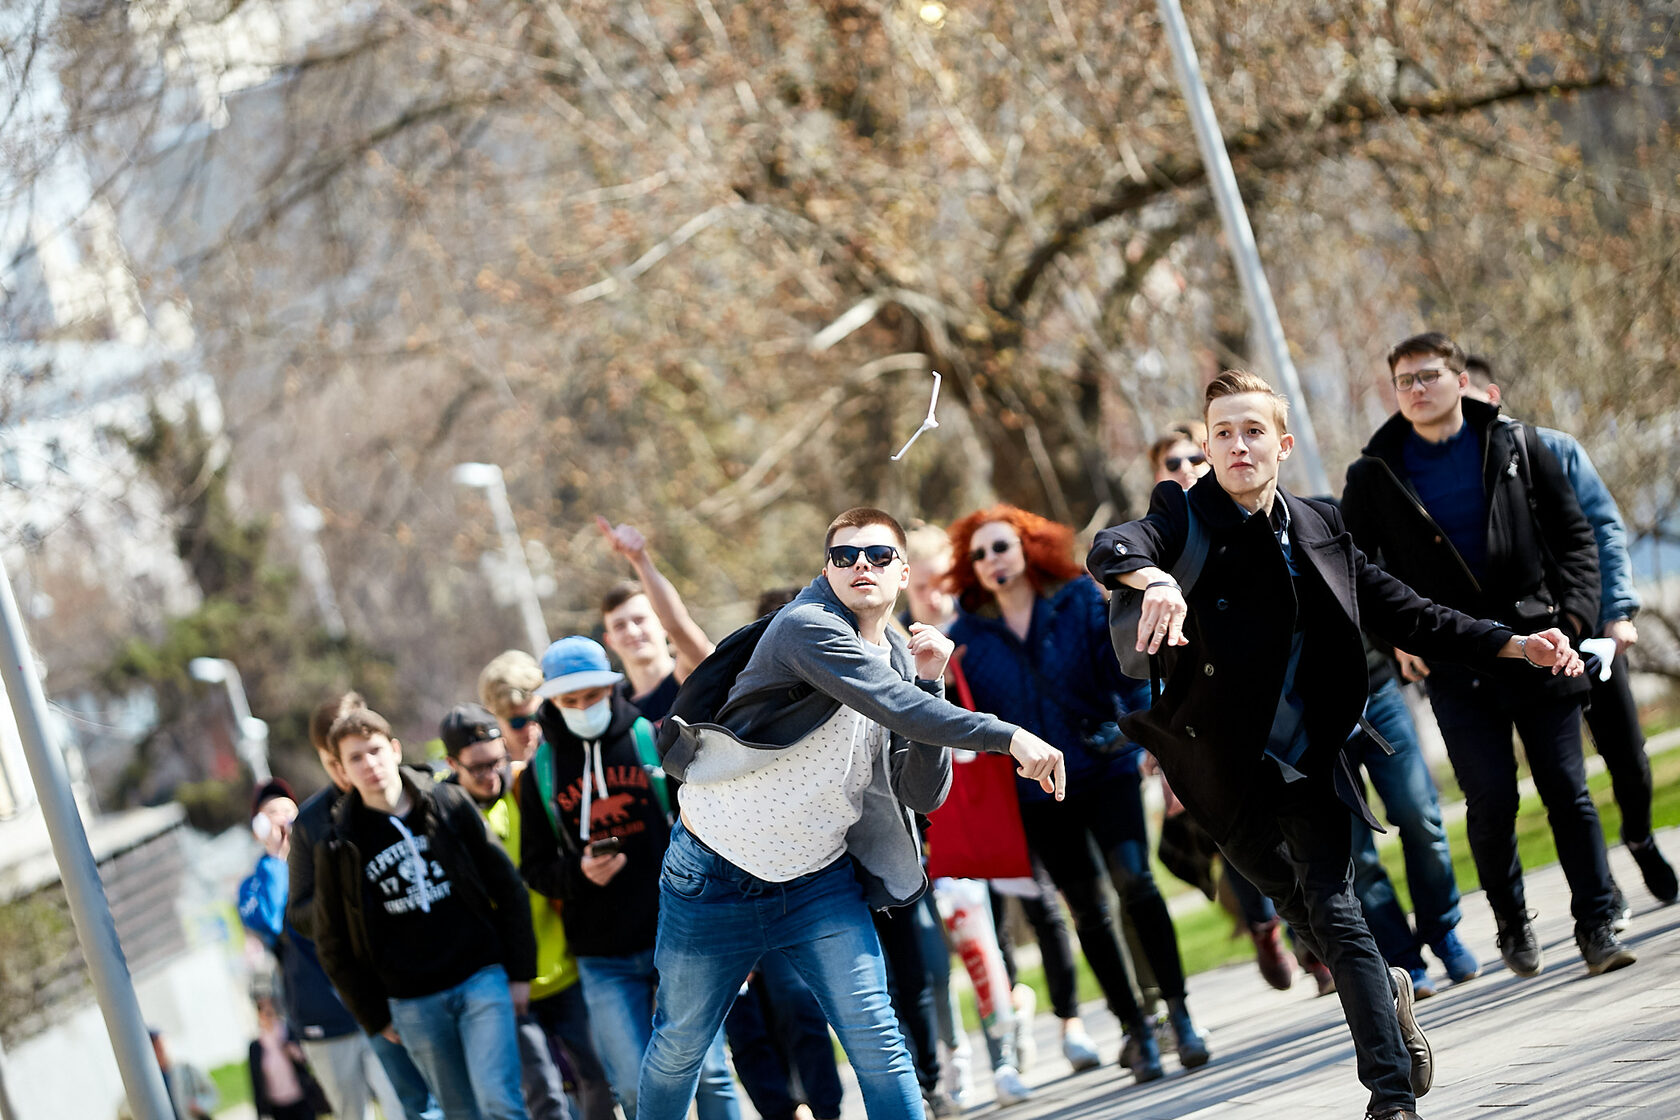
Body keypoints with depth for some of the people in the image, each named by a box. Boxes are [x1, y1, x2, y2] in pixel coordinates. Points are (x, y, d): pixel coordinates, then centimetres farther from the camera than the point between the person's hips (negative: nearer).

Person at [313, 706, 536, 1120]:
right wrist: (376, 1017, 6)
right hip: (413, 1005, 1)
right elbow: (334, 945, 8)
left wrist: (520, 972, 2)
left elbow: (507, 887, 6)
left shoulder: (450, 805, 2)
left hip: (481, 979, -1)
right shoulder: (338, 848, 1)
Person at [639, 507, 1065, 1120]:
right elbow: (891, 703, -34)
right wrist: (1007, 736, -38)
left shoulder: (902, 662, 4)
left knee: (877, 1041, -10)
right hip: (716, 880, -5)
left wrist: (929, 682, -10)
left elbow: (925, 795, -2)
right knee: (679, 1046, 9)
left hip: (820, 883, 5)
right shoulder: (807, 629, -19)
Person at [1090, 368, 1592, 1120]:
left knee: (1332, 911, -8)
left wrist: (1518, 645, -1)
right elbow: (1113, 549, -29)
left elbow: (1407, 617, 9)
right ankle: (1388, 992, 37)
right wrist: (1156, 579, -53)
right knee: (1296, 904, 10)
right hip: (1230, 767, -1)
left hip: (1310, 762, 1)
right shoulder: (1187, 517, -7)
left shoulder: (1319, 531, 4)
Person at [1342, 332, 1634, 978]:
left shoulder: (1516, 447, 6)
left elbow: (1574, 535, 9)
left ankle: (1597, 926, 7)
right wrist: (1394, 637, -5)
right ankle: (1512, 925, 17)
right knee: (1491, 802, -4)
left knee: (1567, 791, 0)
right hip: (1452, 662, -1)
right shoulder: (1374, 476, 3)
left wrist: (1574, 612, -3)